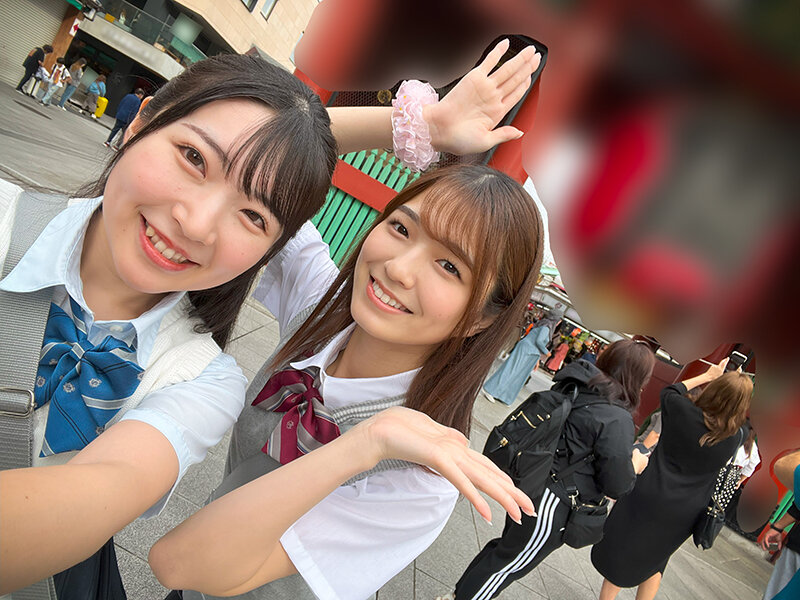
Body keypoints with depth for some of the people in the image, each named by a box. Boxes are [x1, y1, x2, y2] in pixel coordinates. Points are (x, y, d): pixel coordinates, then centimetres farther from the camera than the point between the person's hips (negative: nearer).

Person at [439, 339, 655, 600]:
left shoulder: (576, 386, -1)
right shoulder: (618, 420, -22)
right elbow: (617, 486, -17)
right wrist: (635, 465, 3)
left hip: (531, 485, 8)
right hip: (554, 503, -8)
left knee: (506, 545, 26)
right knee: (509, 563, 13)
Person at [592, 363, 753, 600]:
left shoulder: (683, 412, -17)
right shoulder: (735, 438, -12)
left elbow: (669, 391, 4)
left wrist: (707, 376, 13)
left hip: (648, 498, -2)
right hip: (683, 515, 3)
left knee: (619, 553, 13)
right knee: (654, 562, 24)